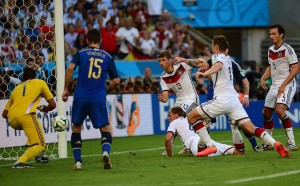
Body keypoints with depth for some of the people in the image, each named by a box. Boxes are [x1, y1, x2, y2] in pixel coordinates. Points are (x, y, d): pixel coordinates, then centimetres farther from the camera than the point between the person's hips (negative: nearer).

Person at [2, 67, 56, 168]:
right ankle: (20, 162, -23)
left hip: (12, 120, 5)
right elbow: (52, 105, 18)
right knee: (40, 146, -2)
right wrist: (44, 109, 39)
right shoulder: (40, 83, 23)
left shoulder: (17, 88, 31)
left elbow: (4, 114, 28)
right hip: (26, 114, -5)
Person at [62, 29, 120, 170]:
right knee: (105, 128, 11)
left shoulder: (81, 53, 6)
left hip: (81, 96, 0)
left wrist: (66, 89, -3)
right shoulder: (107, 57, 11)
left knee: (76, 127, 16)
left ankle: (77, 161, 8)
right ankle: (106, 152, -19)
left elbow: (70, 68, -11)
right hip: (99, 98, 0)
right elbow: (116, 81, 9)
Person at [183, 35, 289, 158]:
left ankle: (210, 146, -8)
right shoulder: (228, 59, 26)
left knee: (192, 117, 2)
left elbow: (219, 65, -25)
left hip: (222, 99, -8)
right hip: (234, 98, 8)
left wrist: (204, 73, -40)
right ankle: (275, 144, -21)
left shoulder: (217, 56, 2)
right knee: (250, 129, 0)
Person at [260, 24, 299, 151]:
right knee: (266, 112, 11)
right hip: (274, 85, 8)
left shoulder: (287, 49, -12)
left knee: (280, 109, -26)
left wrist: (283, 85, -19)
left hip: (287, 84, -8)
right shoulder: (270, 50, 12)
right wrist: (263, 78, 8)